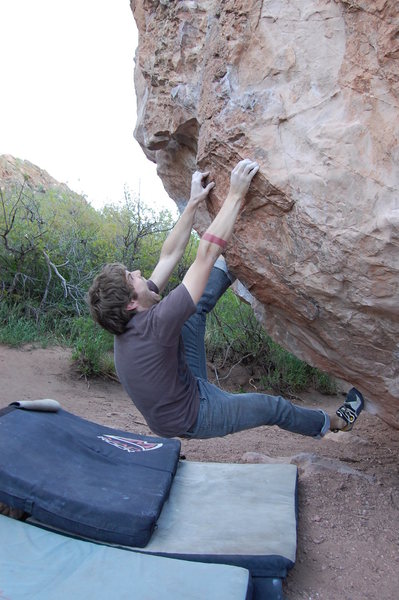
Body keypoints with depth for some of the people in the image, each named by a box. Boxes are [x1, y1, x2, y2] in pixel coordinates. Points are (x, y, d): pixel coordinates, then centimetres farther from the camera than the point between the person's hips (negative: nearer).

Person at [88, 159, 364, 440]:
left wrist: (194, 201, -6)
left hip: (184, 386, 7)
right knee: (274, 407, 13)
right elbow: (206, 254, -38)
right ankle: (336, 422, 38)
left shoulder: (128, 321, -13)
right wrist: (236, 194, -31)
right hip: (194, 417, -7)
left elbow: (169, 255, -7)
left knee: (197, 306, -3)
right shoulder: (155, 324, -39)